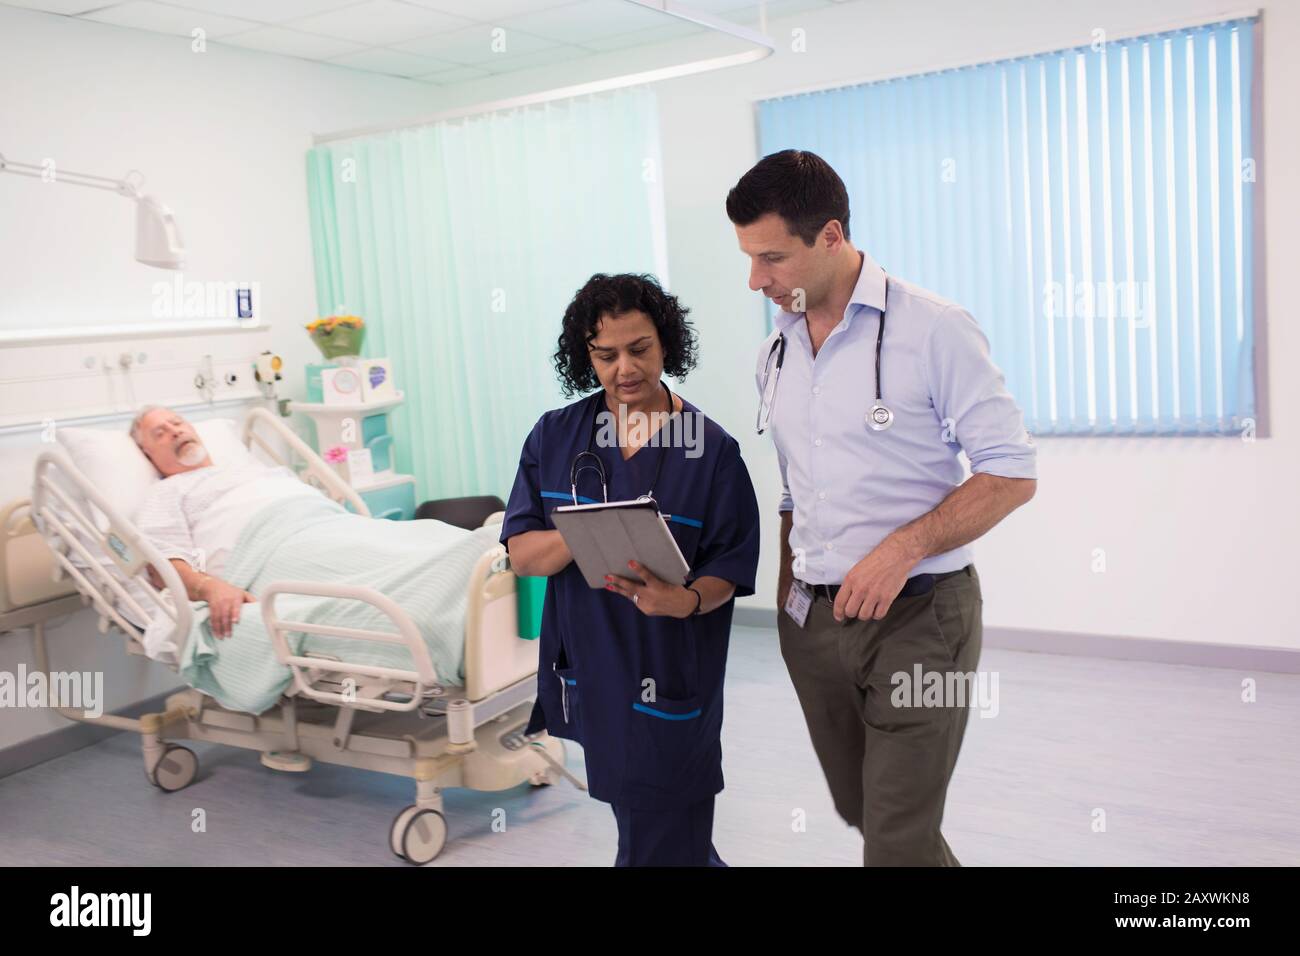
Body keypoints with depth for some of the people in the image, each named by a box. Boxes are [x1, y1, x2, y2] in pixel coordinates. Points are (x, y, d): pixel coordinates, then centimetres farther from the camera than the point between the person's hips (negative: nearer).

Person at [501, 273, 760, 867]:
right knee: (631, 817, 22)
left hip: (669, 680, -4)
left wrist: (684, 600, -29)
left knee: (660, 845, 2)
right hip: (588, 673, 4)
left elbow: (728, 572, -7)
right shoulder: (554, 437, 1)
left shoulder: (711, 449, -8)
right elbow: (521, 555, -4)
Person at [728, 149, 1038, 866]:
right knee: (861, 811, 18)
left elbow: (1010, 475, -11)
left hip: (916, 617, -6)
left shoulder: (933, 330, -11)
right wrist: (788, 598, 13)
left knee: (897, 842, -5)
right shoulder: (775, 353, 9)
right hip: (811, 619, 6)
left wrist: (903, 547, -22)